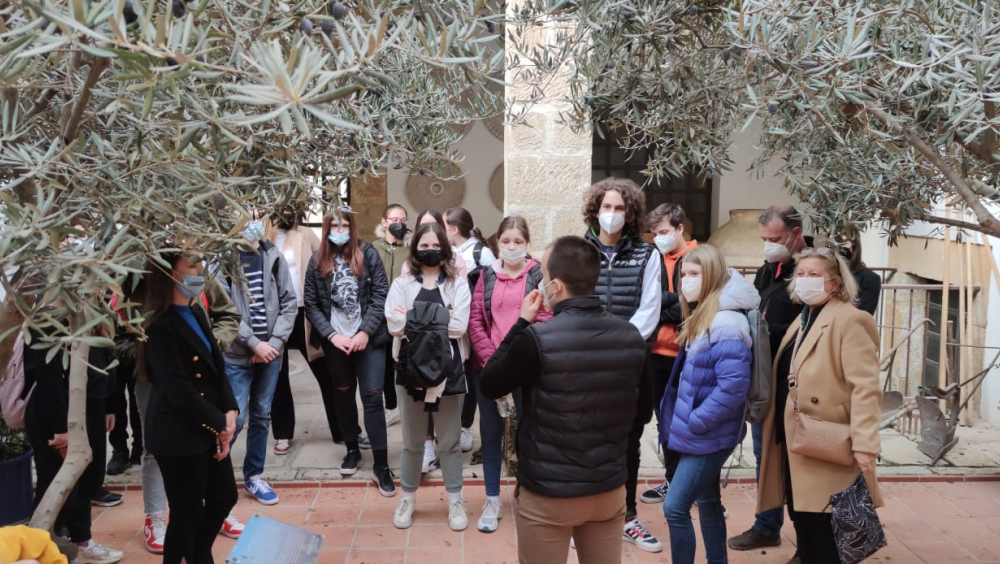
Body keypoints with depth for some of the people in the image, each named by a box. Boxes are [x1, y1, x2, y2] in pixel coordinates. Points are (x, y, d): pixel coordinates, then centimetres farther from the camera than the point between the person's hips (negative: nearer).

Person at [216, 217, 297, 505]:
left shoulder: (274, 256, 4)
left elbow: (289, 302, 4)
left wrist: (275, 341, -7)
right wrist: (254, 344, -14)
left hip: (270, 351, 4)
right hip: (236, 354, -4)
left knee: (261, 416, 12)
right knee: (235, 418, -5)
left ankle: (253, 476, 26)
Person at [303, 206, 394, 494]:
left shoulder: (368, 254, -3)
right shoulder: (317, 261, 3)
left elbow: (381, 295, -7)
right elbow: (311, 305, 1)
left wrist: (365, 332, -15)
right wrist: (332, 335, -10)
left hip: (369, 338, -2)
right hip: (335, 341, 3)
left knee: (372, 397, -5)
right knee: (343, 395, 15)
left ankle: (381, 466, -1)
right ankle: (352, 450, 33)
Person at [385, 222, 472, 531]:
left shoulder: (457, 283, 0)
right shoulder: (402, 283, 2)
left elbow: (458, 326, -14)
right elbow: (394, 324, -12)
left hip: (448, 368, -1)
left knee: (450, 440, 11)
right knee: (412, 440, 14)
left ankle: (455, 501, 25)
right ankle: (407, 499, 30)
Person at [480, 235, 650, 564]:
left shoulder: (537, 340, -20)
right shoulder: (631, 337, -5)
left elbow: (489, 386, -4)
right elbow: (641, 409, 7)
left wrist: (522, 323, -1)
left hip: (548, 494, -4)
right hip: (610, 489, 4)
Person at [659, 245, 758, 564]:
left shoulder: (725, 325, -21)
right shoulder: (701, 318, 9)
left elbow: (733, 385, -27)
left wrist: (694, 422, -20)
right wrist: (686, 419, 9)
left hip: (708, 435, -10)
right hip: (703, 434, 10)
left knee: (674, 507, -7)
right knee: (706, 502, 19)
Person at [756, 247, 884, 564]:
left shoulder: (849, 320, -11)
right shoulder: (802, 320, 17)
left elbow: (865, 387, -19)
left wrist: (864, 445, -26)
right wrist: (777, 429, 17)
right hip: (793, 441, 9)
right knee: (804, 528, 16)